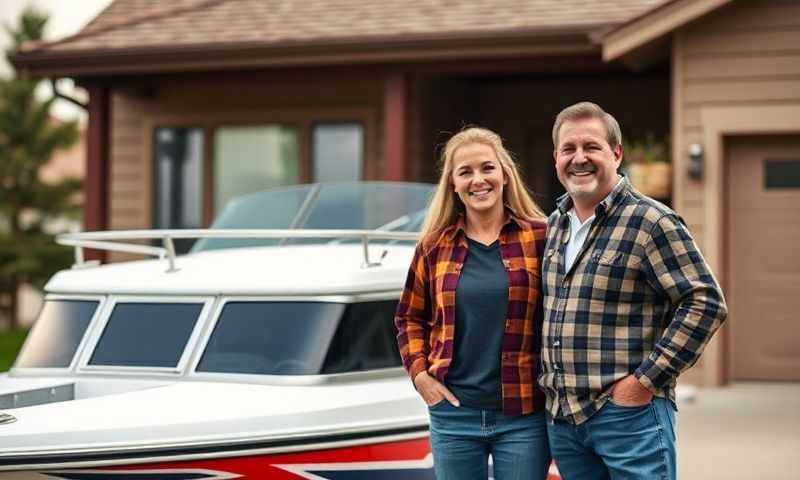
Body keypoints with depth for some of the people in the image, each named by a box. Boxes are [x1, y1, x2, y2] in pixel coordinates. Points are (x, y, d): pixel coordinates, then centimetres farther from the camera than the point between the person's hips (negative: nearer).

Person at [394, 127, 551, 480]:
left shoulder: (540, 237, -3)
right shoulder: (435, 246, 5)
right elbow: (409, 317, 16)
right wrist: (419, 373, 3)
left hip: (523, 415, -2)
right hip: (453, 413, 3)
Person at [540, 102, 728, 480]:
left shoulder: (651, 222, -9)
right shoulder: (554, 225, 13)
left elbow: (706, 303, -14)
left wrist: (646, 380, -16)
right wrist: (549, 382, 14)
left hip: (629, 413, -7)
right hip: (561, 416, 7)